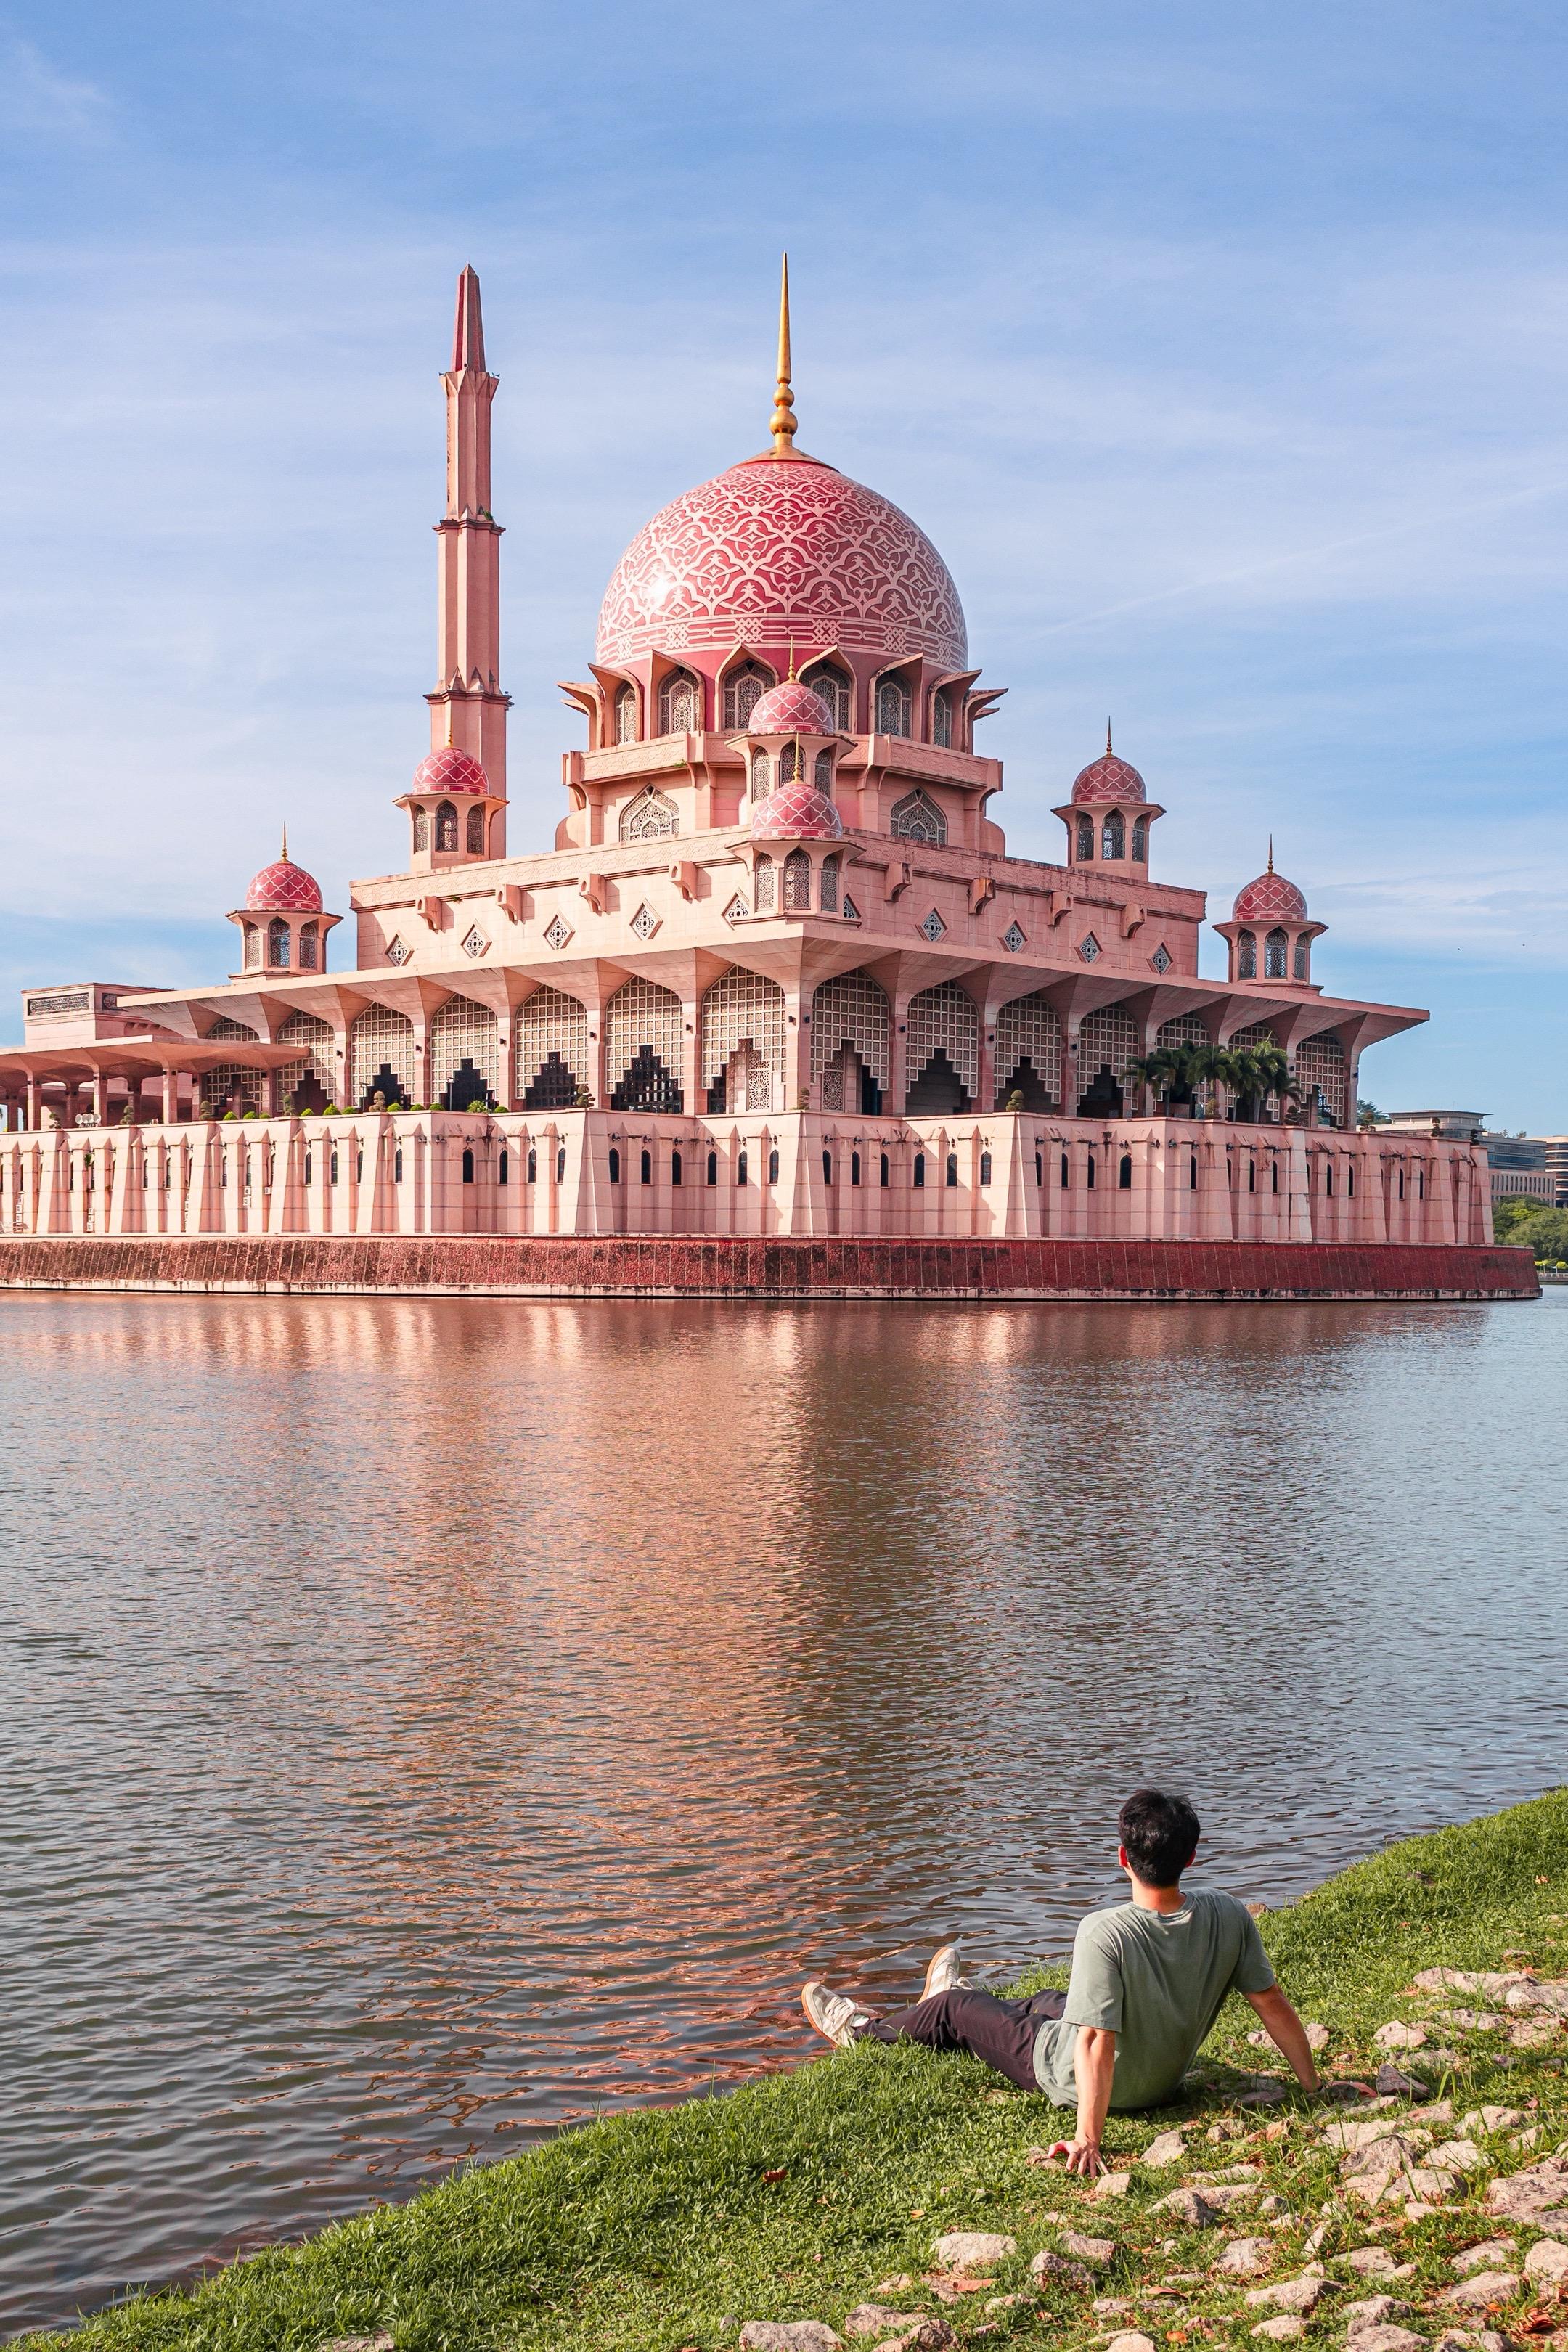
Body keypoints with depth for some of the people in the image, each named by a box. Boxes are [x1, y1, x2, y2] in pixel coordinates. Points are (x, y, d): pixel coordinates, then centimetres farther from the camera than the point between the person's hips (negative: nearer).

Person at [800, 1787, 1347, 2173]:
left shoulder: (1105, 1933, -36)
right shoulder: (1228, 1916, -21)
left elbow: (1097, 2045, -37)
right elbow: (1272, 2003, -12)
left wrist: (1088, 2139, -32)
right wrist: (1313, 2087, 0)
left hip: (1075, 2081, -6)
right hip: (1165, 2078, 6)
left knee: (958, 2009, 17)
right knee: (1047, 2001, 33)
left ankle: (866, 2031, 47)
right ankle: (961, 1998, 65)